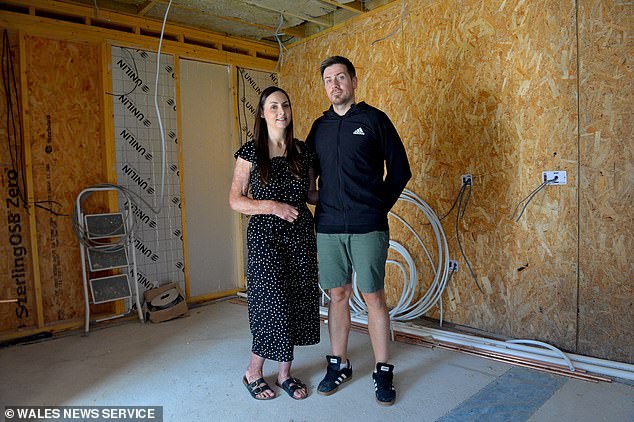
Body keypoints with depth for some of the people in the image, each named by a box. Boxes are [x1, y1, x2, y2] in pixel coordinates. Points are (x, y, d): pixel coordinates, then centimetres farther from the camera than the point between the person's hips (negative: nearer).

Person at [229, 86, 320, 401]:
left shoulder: (302, 151, 9)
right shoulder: (250, 152, -2)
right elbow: (235, 200, -5)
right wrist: (272, 206, -17)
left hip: (300, 235, 4)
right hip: (265, 237, -4)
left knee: (297, 302, 7)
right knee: (273, 302, -5)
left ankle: (284, 373, 25)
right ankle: (253, 372, 20)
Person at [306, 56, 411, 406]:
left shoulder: (374, 119, 2)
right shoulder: (319, 127, 13)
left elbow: (400, 170, 3)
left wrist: (378, 206, 3)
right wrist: (321, 207, 9)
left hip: (367, 227, -3)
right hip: (328, 227, 4)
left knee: (374, 297, 3)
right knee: (338, 295, 11)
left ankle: (383, 372, 17)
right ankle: (338, 364, 26)